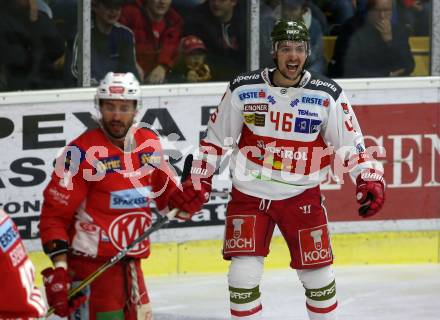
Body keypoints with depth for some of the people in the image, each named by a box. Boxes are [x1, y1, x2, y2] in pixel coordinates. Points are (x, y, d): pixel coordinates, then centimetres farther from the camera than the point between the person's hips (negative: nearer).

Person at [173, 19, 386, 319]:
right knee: (243, 275, -9)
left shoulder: (327, 95, -6)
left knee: (318, 274, 4)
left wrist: (370, 181, -11)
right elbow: (216, 138, 5)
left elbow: (351, 143, 1)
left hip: (302, 196, 0)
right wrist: (198, 179, 4)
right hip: (249, 194, 0)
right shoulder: (244, 89, -6)